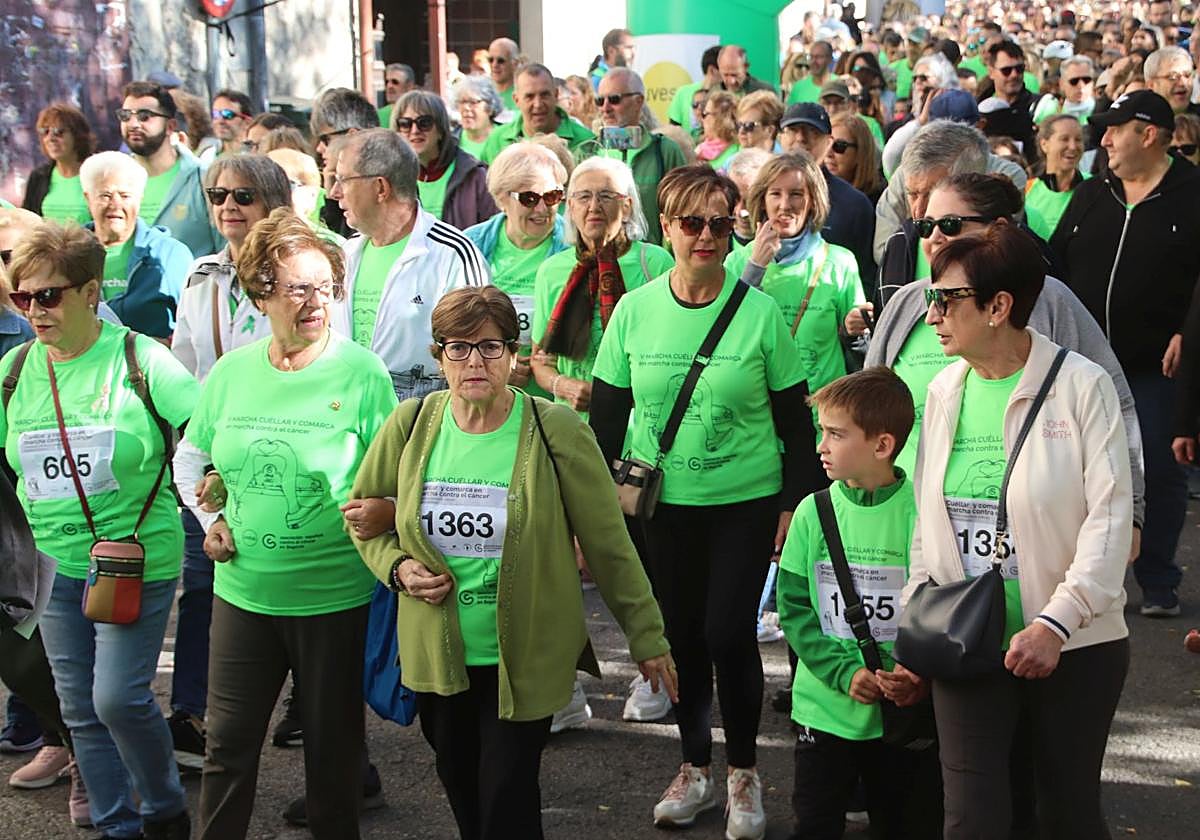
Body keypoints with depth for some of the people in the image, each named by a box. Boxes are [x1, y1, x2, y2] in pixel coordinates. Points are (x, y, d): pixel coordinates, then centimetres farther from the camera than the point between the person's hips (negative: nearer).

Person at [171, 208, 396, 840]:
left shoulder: (361, 373, -9)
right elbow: (190, 457, 15)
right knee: (228, 742, 11)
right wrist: (210, 519, 2)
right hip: (243, 589, 3)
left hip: (335, 596, -3)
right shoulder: (230, 372, 2)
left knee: (332, 745, 12)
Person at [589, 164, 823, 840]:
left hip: (746, 501, -2)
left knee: (729, 633, -5)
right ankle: (696, 766, 28)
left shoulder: (760, 312, -6)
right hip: (662, 504, 2)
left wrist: (797, 502, -1)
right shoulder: (634, 310, 0)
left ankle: (745, 771, 17)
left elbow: (795, 417, 0)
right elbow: (608, 414, 7)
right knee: (680, 633, 9)